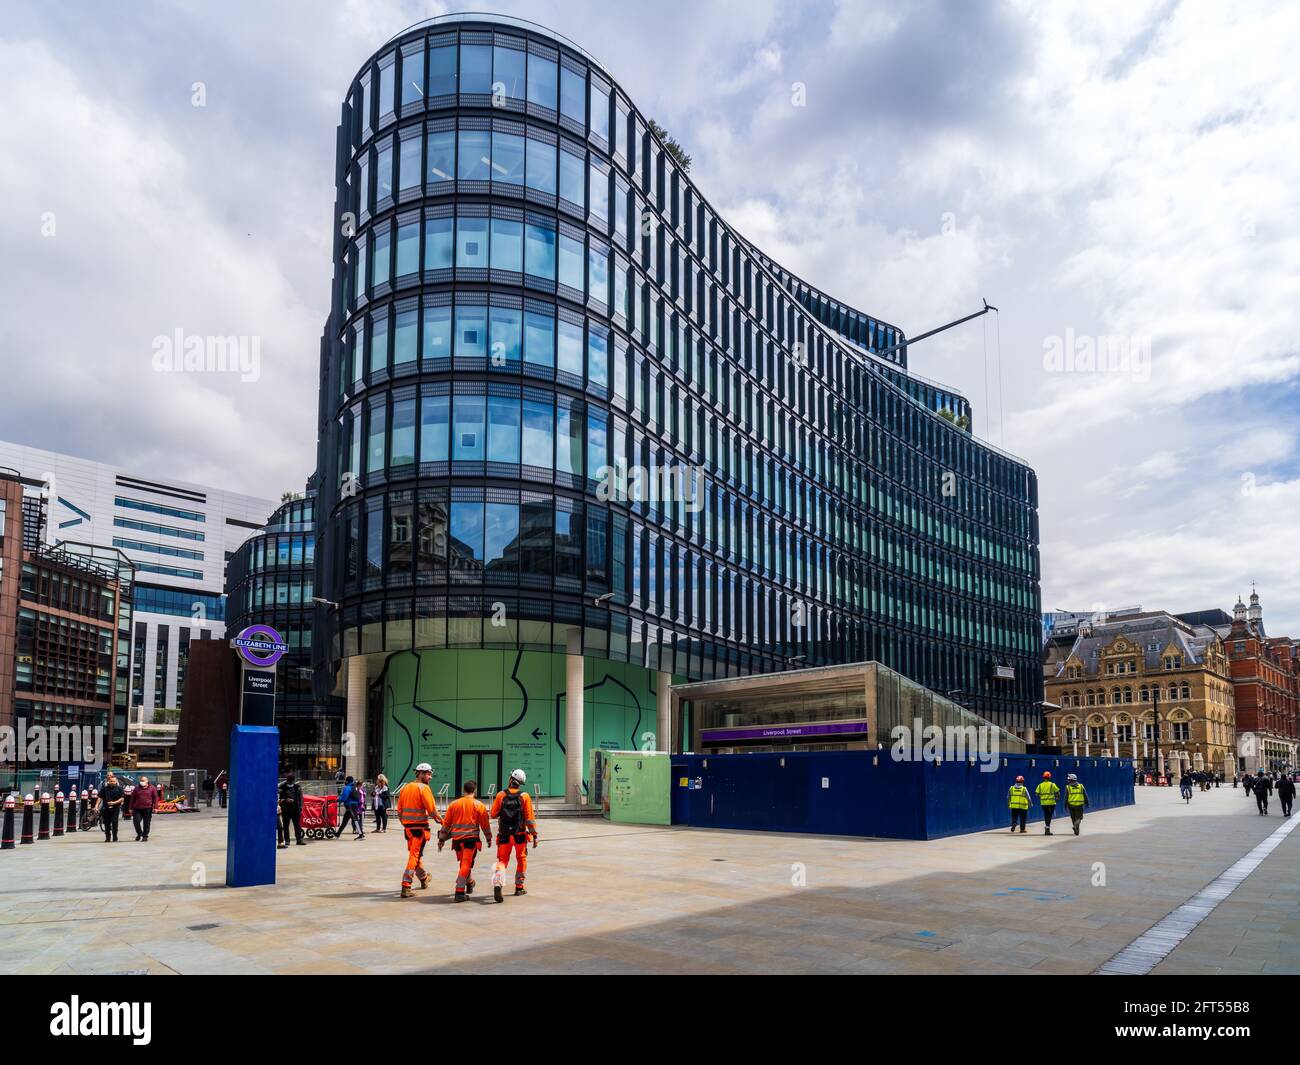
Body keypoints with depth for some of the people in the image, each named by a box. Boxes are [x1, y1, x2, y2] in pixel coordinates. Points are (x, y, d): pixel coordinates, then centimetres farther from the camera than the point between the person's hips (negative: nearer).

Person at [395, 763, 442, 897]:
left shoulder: (405, 787, 10)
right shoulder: (424, 788, -12)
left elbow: (399, 810, 14)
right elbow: (432, 809, -15)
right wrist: (440, 820, 0)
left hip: (407, 826, 7)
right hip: (420, 826, -7)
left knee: (415, 853, 22)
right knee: (414, 856, -3)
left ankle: (423, 878, 42)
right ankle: (406, 886, -8)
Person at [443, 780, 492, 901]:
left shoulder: (454, 804, 7)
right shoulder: (478, 805, -1)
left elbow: (446, 823, 9)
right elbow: (485, 824, 3)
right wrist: (489, 839, 16)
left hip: (457, 839, 4)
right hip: (471, 838, -4)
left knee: (464, 863, 21)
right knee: (466, 864, -4)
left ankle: (470, 883, 40)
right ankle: (459, 891, -12)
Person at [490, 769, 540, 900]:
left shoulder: (501, 795, -5)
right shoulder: (525, 796, -6)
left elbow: (493, 814, 0)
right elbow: (530, 818, -7)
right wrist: (534, 835, -1)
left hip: (504, 835, 1)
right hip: (520, 835, 0)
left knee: (502, 860, 5)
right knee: (521, 860, 18)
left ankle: (497, 884, -19)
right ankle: (519, 887, 24)